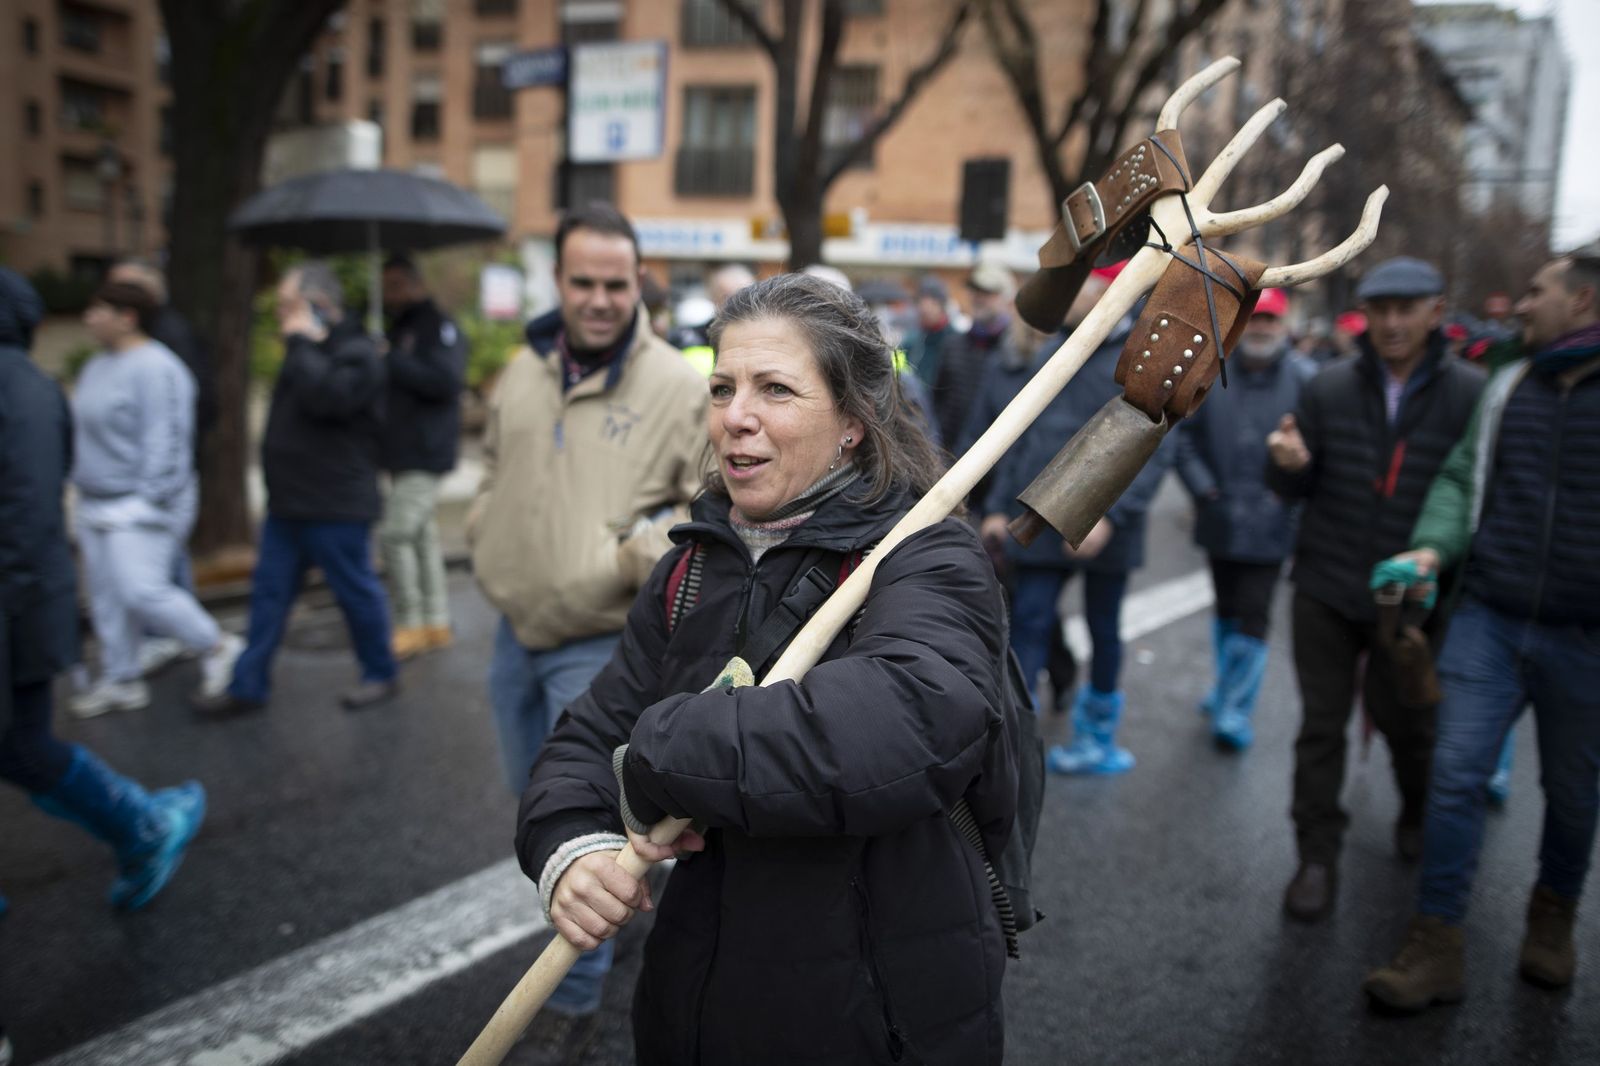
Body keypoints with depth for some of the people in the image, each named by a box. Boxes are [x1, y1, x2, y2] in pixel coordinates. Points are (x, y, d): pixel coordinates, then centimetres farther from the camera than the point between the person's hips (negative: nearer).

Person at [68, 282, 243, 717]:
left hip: (138, 507, -10)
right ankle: (121, 682, 21)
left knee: (142, 590, -15)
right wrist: (83, 490, 18)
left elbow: (166, 441, -22)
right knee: (106, 597, 11)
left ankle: (217, 647, 3)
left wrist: (153, 502, -24)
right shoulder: (98, 367, 14)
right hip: (97, 505, 10)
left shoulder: (154, 370, -18)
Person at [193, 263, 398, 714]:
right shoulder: (309, 350, 15)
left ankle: (382, 675, 21)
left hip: (336, 508, -9)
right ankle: (248, 687, 17)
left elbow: (326, 397, -33)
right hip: (289, 503, 9)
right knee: (269, 594, 10)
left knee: (357, 592, 4)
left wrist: (302, 343, -22)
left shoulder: (356, 353, -14)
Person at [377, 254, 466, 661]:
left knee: (396, 533, -13)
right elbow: (389, 386, 24)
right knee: (422, 536, 11)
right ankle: (436, 623, 18)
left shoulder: (439, 327, -9)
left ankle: (411, 624, -4)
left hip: (427, 454, -9)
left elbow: (446, 381, -23)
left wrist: (390, 362, -20)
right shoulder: (397, 329, 19)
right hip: (403, 454, 9)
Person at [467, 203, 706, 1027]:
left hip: (598, 642, -6)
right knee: (531, 790, 22)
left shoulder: (680, 387, -14)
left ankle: (578, 988, 21)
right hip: (516, 627, 6)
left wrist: (644, 554, -24)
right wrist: (486, 538, 5)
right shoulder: (523, 371, 4)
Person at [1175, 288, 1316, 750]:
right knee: (1226, 610, 19)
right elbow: (1183, 431, 5)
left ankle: (1235, 709, 7)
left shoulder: (1304, 377, -7)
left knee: (1253, 617, -5)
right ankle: (1226, 689, 36)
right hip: (1219, 517, 3)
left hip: (1269, 524, -3)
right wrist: (1201, 485, -2)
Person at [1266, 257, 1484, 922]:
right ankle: (1317, 855, 18)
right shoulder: (1330, 388, -1)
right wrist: (1287, 462, -21)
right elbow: (1295, 491, 2)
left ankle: (1420, 817, 46)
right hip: (1326, 591, 1)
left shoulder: (1471, 396, -6)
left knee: (1407, 722, 16)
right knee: (1321, 726, 5)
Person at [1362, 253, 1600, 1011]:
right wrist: (1432, 546, -9)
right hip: (1488, 620, 2)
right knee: (1456, 776, -3)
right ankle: (1437, 949, 5)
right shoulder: (1506, 389, 7)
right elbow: (1460, 479, 9)